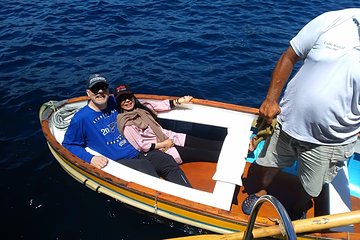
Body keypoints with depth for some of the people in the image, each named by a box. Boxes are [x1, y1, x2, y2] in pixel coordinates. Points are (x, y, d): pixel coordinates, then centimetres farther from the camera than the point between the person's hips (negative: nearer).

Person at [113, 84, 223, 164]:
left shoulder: (142, 106, 5)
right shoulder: (126, 123, -14)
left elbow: (162, 105, 11)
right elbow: (141, 146, -16)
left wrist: (179, 101, 0)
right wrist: (163, 144, -13)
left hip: (169, 137, 7)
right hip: (161, 150, -7)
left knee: (207, 144, -4)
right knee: (200, 153, -13)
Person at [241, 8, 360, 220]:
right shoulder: (332, 20, -13)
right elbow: (289, 57, -3)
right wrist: (271, 99, -6)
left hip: (328, 142, -1)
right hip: (287, 121, 2)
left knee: (311, 187, 20)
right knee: (273, 164, 25)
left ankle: (299, 210, 54)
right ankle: (264, 190, 57)